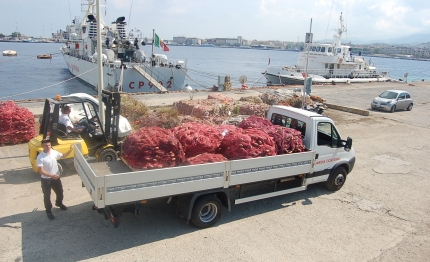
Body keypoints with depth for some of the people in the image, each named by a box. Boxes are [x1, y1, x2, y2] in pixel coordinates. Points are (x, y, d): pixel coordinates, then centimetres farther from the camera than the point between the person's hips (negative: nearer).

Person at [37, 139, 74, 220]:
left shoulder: (54, 152, -7)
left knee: (60, 192, 22)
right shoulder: (40, 157, -22)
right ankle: (48, 211, 30)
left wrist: (70, 150, -2)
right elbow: (41, 171, -24)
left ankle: (59, 203, 51)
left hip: (56, 177, 5)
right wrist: (51, 175, -35)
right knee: (47, 195, 11)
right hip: (46, 179, -5)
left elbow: (63, 156, 12)